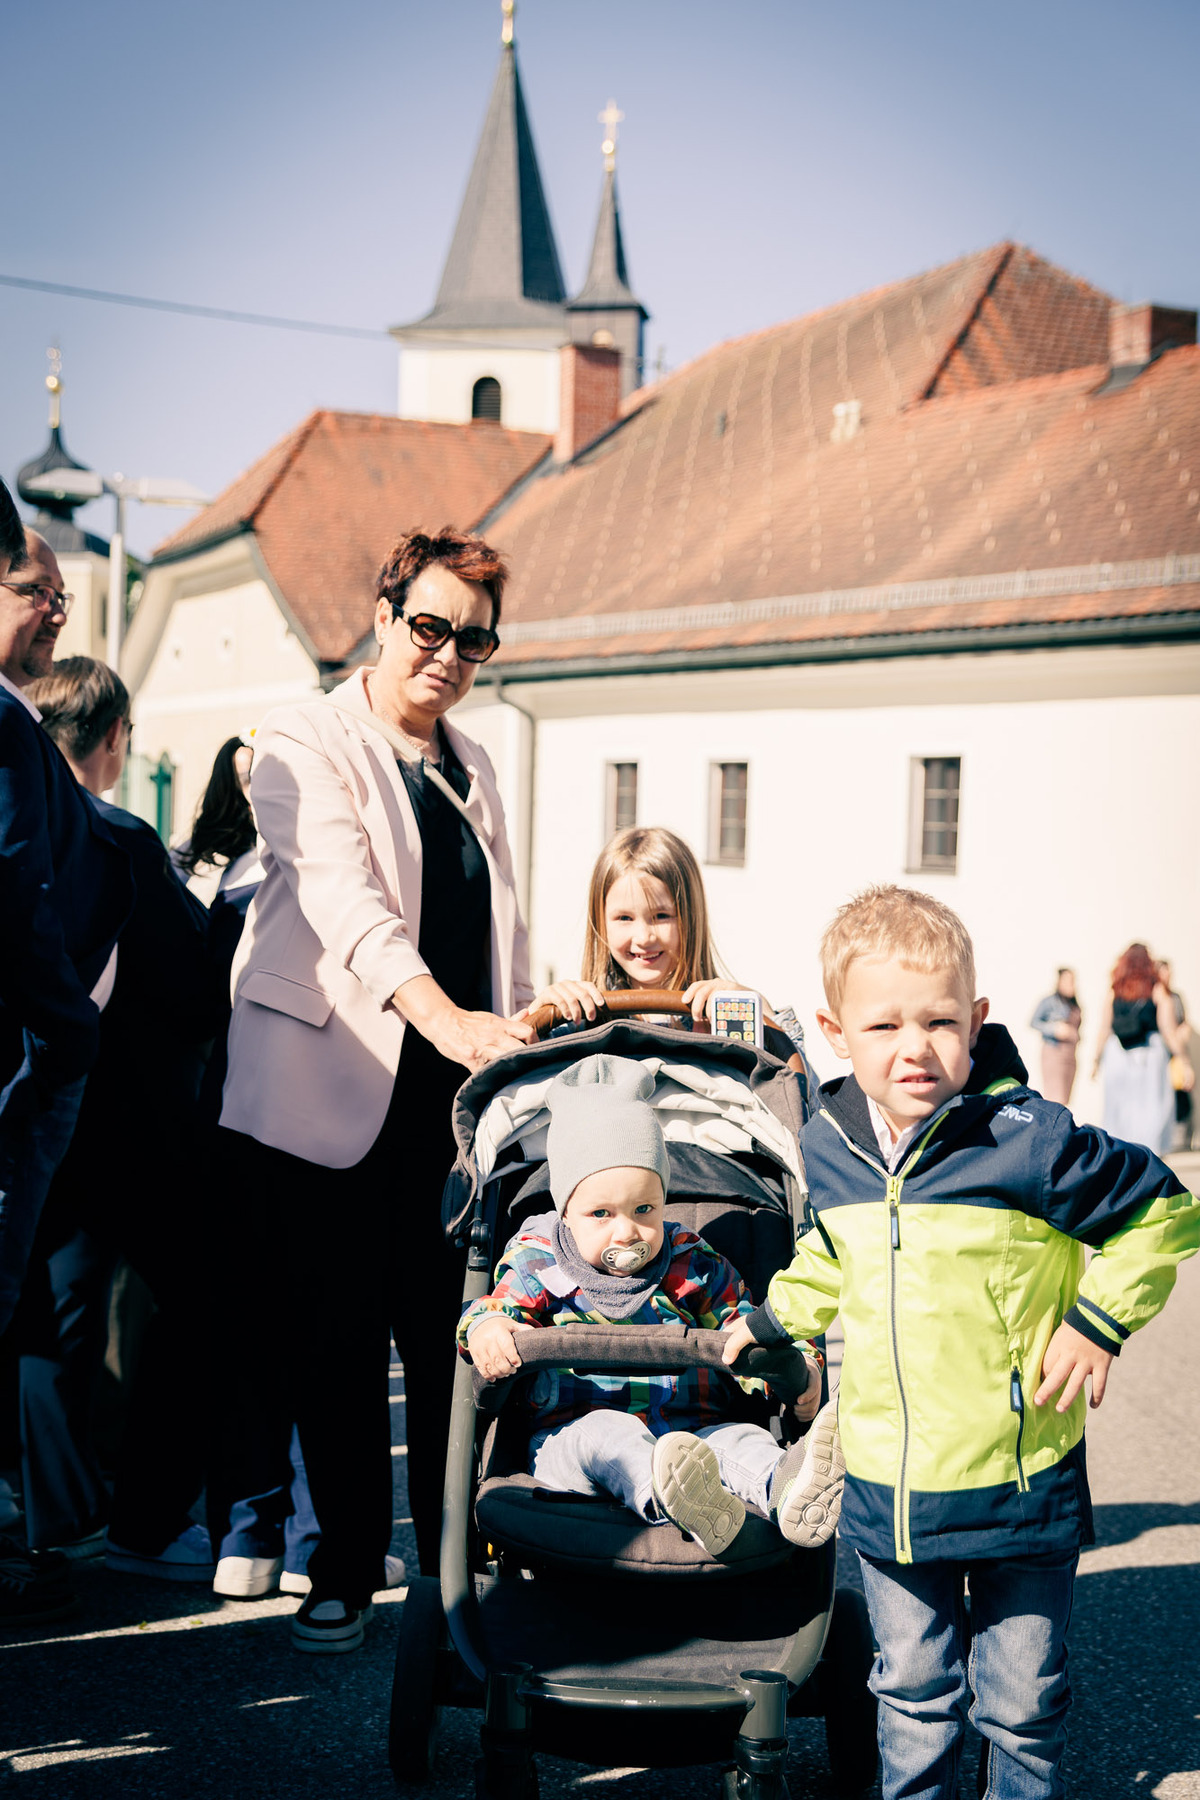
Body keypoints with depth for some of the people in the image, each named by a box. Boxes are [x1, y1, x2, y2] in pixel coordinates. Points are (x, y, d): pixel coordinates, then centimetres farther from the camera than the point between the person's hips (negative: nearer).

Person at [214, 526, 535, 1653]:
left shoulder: (472, 772, 18)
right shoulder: (305, 744, -3)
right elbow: (343, 895, -20)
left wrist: (518, 1042, 6)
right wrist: (439, 1014, -34)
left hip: (453, 1097, 5)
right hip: (331, 1091, -4)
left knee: (453, 1340, 1)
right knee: (336, 1347, 1)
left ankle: (455, 1566, 12)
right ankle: (345, 1576, 13)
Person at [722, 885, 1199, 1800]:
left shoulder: (1026, 1140, -18)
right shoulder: (827, 1148, 0)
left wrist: (1099, 1321, -9)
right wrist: (774, 1316, 14)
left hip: (1020, 1488, -4)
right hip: (885, 1491, 4)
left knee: (1022, 1703, 11)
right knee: (912, 1694, 15)